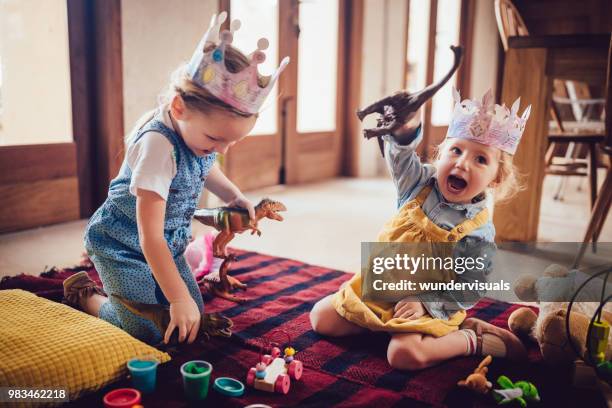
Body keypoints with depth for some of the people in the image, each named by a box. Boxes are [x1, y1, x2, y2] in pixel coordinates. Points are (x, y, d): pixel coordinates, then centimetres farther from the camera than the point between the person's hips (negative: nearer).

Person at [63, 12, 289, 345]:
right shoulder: (158, 145, -35)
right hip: (122, 245, -8)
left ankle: (116, 288, 27)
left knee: (193, 313, 6)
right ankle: (85, 295, 17)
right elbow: (150, 237, -33)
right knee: (147, 332, -9)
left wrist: (236, 197, 6)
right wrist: (179, 298, -32)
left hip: (167, 245, 8)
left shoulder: (201, 129, -10)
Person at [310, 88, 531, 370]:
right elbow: (400, 153, -19)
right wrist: (406, 127, -42)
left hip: (429, 303, -4)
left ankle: (472, 341, -5)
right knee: (321, 317, 0)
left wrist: (425, 303, -23)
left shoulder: (479, 232, -16)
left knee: (405, 354, -31)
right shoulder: (420, 183, -6)